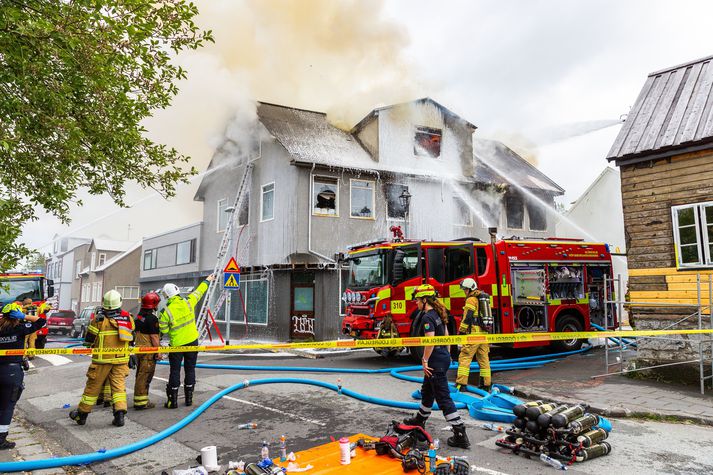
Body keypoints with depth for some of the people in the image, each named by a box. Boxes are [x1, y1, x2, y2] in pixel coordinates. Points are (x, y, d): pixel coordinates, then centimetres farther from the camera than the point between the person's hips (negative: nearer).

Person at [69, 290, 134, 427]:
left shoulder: (100, 319, -10)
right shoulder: (127, 317, 1)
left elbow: (88, 340, -3)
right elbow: (131, 337, 11)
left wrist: (89, 345, 18)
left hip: (102, 359, -3)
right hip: (121, 359, 3)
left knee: (93, 386, 10)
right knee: (119, 386, 5)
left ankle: (82, 414, 24)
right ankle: (120, 414, -6)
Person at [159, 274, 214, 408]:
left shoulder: (166, 312, -15)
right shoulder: (188, 302, -7)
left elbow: (163, 330, -9)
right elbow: (198, 292, 10)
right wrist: (207, 281, 26)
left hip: (176, 344, -3)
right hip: (192, 341, 3)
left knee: (175, 371, 5)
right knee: (190, 369, 10)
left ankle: (173, 400, 7)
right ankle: (189, 398, 17)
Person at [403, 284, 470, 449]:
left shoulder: (427, 317, -19)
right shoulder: (438, 314, 10)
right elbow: (445, 334, 19)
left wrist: (425, 361, -18)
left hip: (436, 362, -10)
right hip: (444, 357, 10)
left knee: (443, 397, -6)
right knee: (427, 391, 25)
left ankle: (460, 435, -4)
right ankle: (420, 420, 43)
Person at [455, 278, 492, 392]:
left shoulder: (471, 299, -7)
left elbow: (467, 317, -15)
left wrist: (461, 331, -10)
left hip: (473, 333, -8)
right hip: (484, 333, 9)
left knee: (464, 358, -6)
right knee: (484, 359, 12)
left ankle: (461, 384, -10)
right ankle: (486, 384, 15)